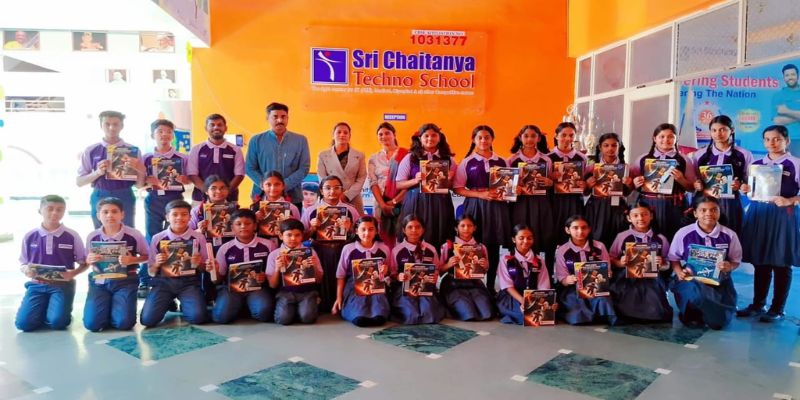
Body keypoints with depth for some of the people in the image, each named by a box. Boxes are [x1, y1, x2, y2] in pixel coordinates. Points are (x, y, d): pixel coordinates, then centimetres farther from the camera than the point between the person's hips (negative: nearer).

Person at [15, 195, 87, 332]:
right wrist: (26, 271, -13)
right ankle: (44, 310, 16)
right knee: (24, 323, -16)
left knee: (57, 322, -22)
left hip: (62, 284, -2)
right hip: (36, 284, 2)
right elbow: (23, 264, 11)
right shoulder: (29, 237, 3)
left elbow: (84, 263, 3)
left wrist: (72, 274, -17)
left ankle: (59, 310, 14)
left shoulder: (72, 236, -3)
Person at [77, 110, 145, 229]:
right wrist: (97, 173, -14)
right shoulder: (90, 151, 3)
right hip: (100, 199, 1)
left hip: (125, 199, -1)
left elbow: (140, 184, 1)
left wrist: (141, 171, -21)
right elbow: (79, 181, 4)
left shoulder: (133, 150, 1)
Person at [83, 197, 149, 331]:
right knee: (92, 323, -13)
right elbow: (88, 260, 13)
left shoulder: (134, 235, -9)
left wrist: (132, 260, -18)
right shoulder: (92, 237, -1)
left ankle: (115, 309, 20)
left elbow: (146, 256, 3)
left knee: (123, 323, -17)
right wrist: (90, 260, -11)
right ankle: (107, 308, 22)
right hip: (99, 282, 2)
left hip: (125, 281, -2)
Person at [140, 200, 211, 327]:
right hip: (163, 282, 1)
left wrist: (198, 264, -13)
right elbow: (151, 272, 7)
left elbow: (205, 268, 9)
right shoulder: (157, 238, 2)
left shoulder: (198, 238, 1)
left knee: (198, 317, -24)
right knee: (147, 319, -18)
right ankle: (168, 303, 16)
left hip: (189, 282, -1)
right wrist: (157, 264, -14)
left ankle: (184, 305, 13)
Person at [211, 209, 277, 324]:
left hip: (259, 287, -1)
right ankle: (240, 307, 7)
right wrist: (214, 271, -9)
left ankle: (249, 307, 4)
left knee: (263, 313, -31)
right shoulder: (225, 248, 7)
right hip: (231, 287, 1)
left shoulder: (268, 245, 2)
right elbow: (219, 278, 13)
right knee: (221, 316, -26)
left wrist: (266, 277, -12)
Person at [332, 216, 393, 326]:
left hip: (377, 287, 0)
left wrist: (386, 271, -4)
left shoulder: (384, 249, 7)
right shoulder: (348, 249, 3)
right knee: (359, 318, -31)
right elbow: (341, 276, 9)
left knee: (379, 318, -33)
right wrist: (339, 298, 5)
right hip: (354, 287, 0)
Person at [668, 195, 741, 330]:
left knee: (719, 322, -11)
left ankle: (702, 313, 28)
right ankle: (692, 314, 0)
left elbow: (736, 261, 8)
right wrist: (679, 272, -14)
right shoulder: (683, 233, -7)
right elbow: (673, 258, 5)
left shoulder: (729, 235, -2)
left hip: (719, 281, 3)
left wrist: (729, 267, -16)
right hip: (691, 280, -2)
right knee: (697, 293, -39)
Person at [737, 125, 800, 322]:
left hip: (783, 215, -4)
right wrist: (745, 189, -3)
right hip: (758, 213, 4)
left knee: (781, 263, 1)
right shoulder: (756, 164, 11)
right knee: (760, 261, 10)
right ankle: (757, 304, 20)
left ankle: (777, 309, 12)